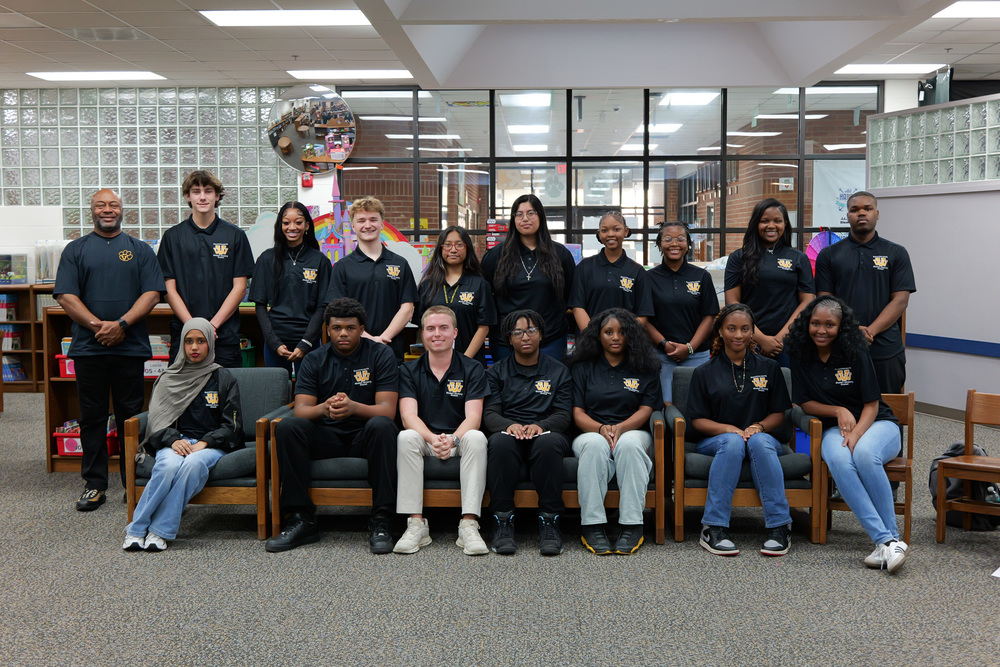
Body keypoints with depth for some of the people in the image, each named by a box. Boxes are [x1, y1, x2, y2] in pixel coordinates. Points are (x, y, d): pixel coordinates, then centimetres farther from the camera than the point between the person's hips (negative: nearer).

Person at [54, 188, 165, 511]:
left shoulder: (140, 249, 10)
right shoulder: (76, 250, 10)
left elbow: (152, 293, 0)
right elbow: (66, 296, 1)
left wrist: (122, 324, -13)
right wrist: (97, 325, -12)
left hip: (130, 346, 0)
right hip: (88, 347, 1)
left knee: (131, 416, 4)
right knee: (92, 417, 6)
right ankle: (94, 484, 14)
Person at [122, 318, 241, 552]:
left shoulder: (223, 379, 10)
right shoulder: (169, 379, 15)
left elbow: (231, 425, 5)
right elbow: (156, 420, 8)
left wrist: (204, 443, -12)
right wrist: (173, 440, -12)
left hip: (211, 445, -1)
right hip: (174, 442, 1)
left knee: (193, 464, -36)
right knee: (168, 465, -34)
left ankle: (160, 530, -32)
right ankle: (136, 529, -26)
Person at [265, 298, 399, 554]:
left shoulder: (381, 355, -2)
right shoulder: (314, 360, 6)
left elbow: (387, 410, -12)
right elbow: (301, 410, -5)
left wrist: (354, 407, -33)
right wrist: (324, 408, -30)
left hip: (365, 437, -2)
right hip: (327, 437, 2)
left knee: (382, 426, -35)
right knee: (287, 427, -25)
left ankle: (381, 521, -30)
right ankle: (301, 519, -21)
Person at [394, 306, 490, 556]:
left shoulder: (472, 369, 2)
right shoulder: (409, 371, 4)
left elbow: (473, 417, -10)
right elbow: (409, 416, -10)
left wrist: (453, 439, -32)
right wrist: (432, 438, -31)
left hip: (459, 441, 0)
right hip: (424, 439, 1)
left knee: (476, 437, -32)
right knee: (406, 437, -31)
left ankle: (469, 524, -35)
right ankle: (416, 524, -30)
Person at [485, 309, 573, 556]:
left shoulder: (558, 371, 17)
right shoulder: (497, 372, 17)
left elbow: (564, 415, 6)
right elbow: (490, 414, 5)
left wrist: (540, 426, -17)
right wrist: (509, 425, -19)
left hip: (544, 432, 0)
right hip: (509, 432, 1)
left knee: (549, 442, -37)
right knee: (500, 441, -36)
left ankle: (549, 522, -30)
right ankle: (502, 521, -31)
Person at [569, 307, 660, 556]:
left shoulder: (645, 368, 14)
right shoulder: (583, 368, 14)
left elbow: (645, 410, 3)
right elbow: (578, 413, 6)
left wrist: (620, 428, -16)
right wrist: (601, 428, -15)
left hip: (631, 431, 0)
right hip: (592, 432, 0)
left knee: (628, 444, -37)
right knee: (595, 445, -37)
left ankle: (631, 526, -35)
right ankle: (593, 526, -35)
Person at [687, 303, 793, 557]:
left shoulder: (768, 368, 13)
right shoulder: (704, 373, 8)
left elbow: (778, 413, 10)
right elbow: (697, 420, 4)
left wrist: (758, 427, -12)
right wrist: (727, 428, -15)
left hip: (761, 437, 1)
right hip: (716, 439, -1)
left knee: (760, 441, -35)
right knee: (733, 441, -36)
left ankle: (779, 526, -34)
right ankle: (713, 529, -37)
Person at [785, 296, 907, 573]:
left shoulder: (856, 354, -6)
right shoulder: (801, 356, 3)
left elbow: (872, 405, -6)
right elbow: (805, 402, 6)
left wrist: (855, 435, -23)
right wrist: (838, 411, -11)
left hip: (876, 424, -1)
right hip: (835, 429, 2)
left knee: (864, 453, -38)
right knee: (838, 460, -35)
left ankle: (892, 538, -28)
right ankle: (885, 541, -39)